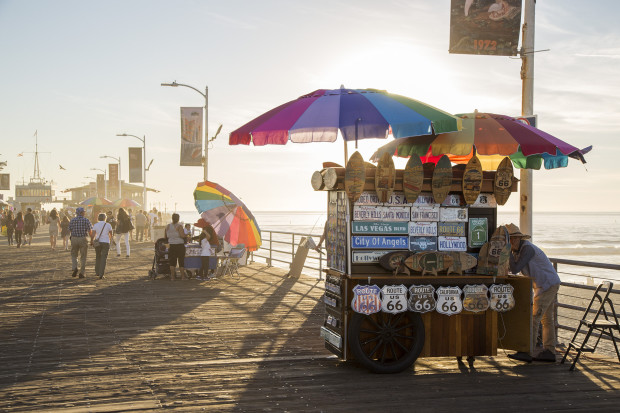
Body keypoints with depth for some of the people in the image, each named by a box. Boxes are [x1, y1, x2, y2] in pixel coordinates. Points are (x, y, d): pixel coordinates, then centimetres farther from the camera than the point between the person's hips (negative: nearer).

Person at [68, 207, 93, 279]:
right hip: (83, 239, -1)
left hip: (74, 239, 1)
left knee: (74, 255, 17)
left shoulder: (72, 220, -1)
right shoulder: (86, 220, -6)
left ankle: (75, 268, -7)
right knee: (83, 257, 8)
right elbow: (90, 231, -8)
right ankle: (81, 273, 6)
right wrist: (91, 240, 3)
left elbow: (70, 230, 2)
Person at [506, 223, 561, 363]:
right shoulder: (518, 249, 10)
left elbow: (515, 269, -26)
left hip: (548, 284, -10)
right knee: (546, 318, 11)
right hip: (546, 285, 10)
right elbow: (510, 268, 11)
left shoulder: (527, 249, -21)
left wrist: (509, 252, -19)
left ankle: (526, 352, -14)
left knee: (533, 318, -13)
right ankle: (549, 352, 14)